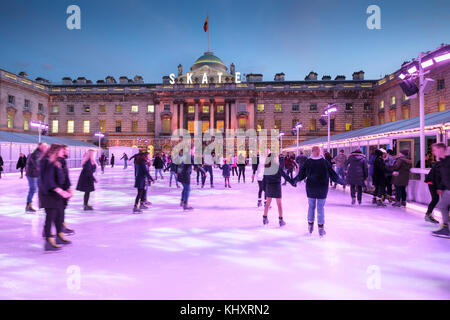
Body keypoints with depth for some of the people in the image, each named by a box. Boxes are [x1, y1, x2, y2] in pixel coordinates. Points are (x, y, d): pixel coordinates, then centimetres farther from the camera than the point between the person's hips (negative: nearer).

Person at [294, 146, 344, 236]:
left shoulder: (308, 162, -6)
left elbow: (301, 175, -1)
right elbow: (333, 175, -3)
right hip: (322, 188, -1)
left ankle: (310, 226, 22)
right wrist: (341, 182, 12)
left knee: (311, 206, 14)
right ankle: (321, 229, 10)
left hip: (310, 188, 1)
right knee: (320, 208, 6)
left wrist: (294, 180, 16)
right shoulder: (325, 162, -7)